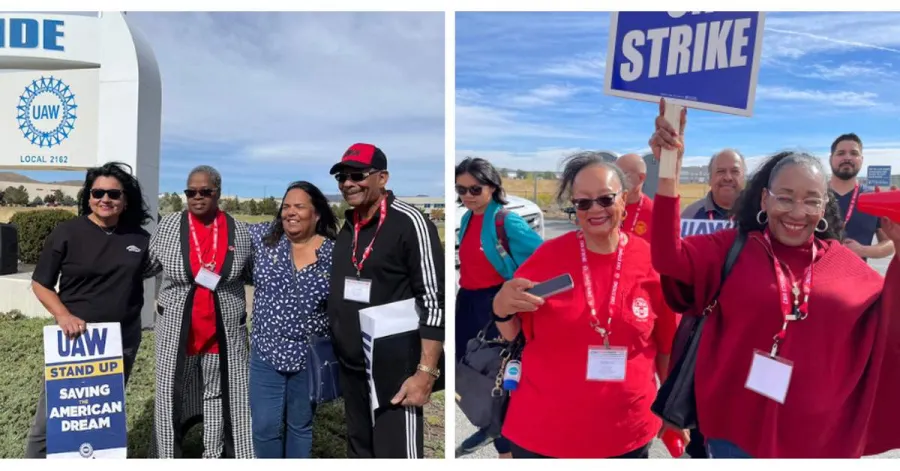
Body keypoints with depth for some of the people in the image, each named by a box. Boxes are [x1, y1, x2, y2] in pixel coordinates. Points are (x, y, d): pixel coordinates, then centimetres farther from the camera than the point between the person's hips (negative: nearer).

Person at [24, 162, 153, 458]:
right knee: (48, 421, 0)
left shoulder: (139, 238, 1)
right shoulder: (67, 232, -5)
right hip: (73, 339, -2)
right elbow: (40, 284, -1)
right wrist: (63, 316, -16)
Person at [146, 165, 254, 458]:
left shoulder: (239, 231, -1)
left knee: (221, 400, 9)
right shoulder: (169, 226, 0)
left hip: (225, 333, 0)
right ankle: (166, 456, 31)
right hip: (177, 332, 1)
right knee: (173, 400, 12)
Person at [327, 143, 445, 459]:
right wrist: (335, 348, 14)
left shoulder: (409, 222, -13)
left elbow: (434, 300, -17)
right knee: (359, 451, 19)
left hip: (395, 372, -7)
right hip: (350, 368, 7)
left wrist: (426, 372, -21)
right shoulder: (345, 225, 10)